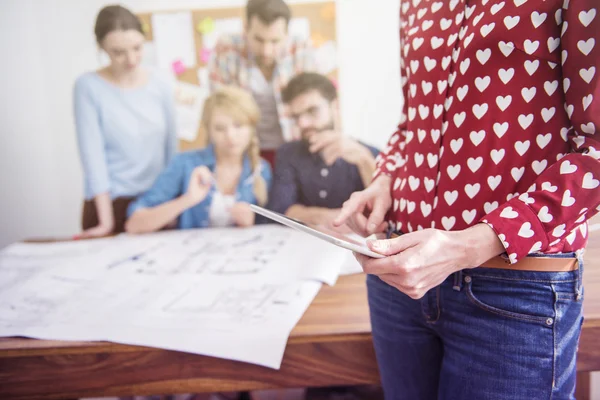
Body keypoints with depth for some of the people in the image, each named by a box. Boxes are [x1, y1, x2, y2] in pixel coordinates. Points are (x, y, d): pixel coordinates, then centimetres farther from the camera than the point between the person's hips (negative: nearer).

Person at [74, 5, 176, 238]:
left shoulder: (160, 86, 3)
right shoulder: (88, 87, -8)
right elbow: (92, 154, -12)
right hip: (111, 203, -3)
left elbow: (171, 148, 7)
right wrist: (107, 221, -16)